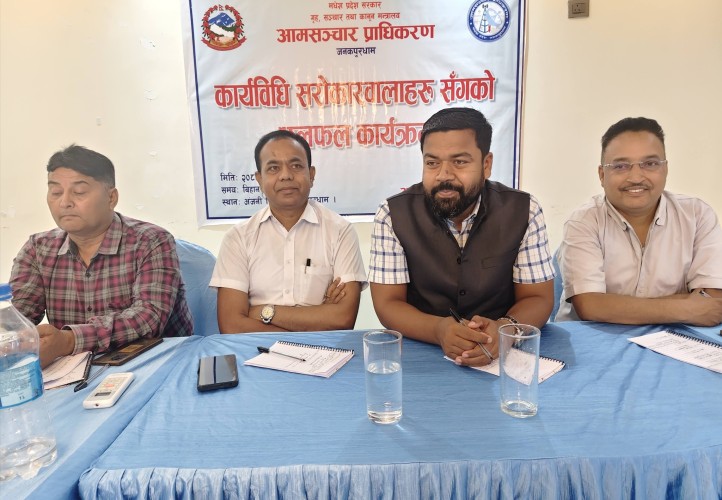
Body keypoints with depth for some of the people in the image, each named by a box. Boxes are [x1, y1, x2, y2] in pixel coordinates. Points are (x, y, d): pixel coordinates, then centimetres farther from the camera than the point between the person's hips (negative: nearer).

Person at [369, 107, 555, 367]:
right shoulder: (392, 214, -10)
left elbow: (538, 298, -3)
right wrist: (438, 330, -29)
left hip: (500, 353, 2)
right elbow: (388, 304, -10)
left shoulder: (524, 211, -7)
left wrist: (503, 328, -25)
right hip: (419, 351, -1)